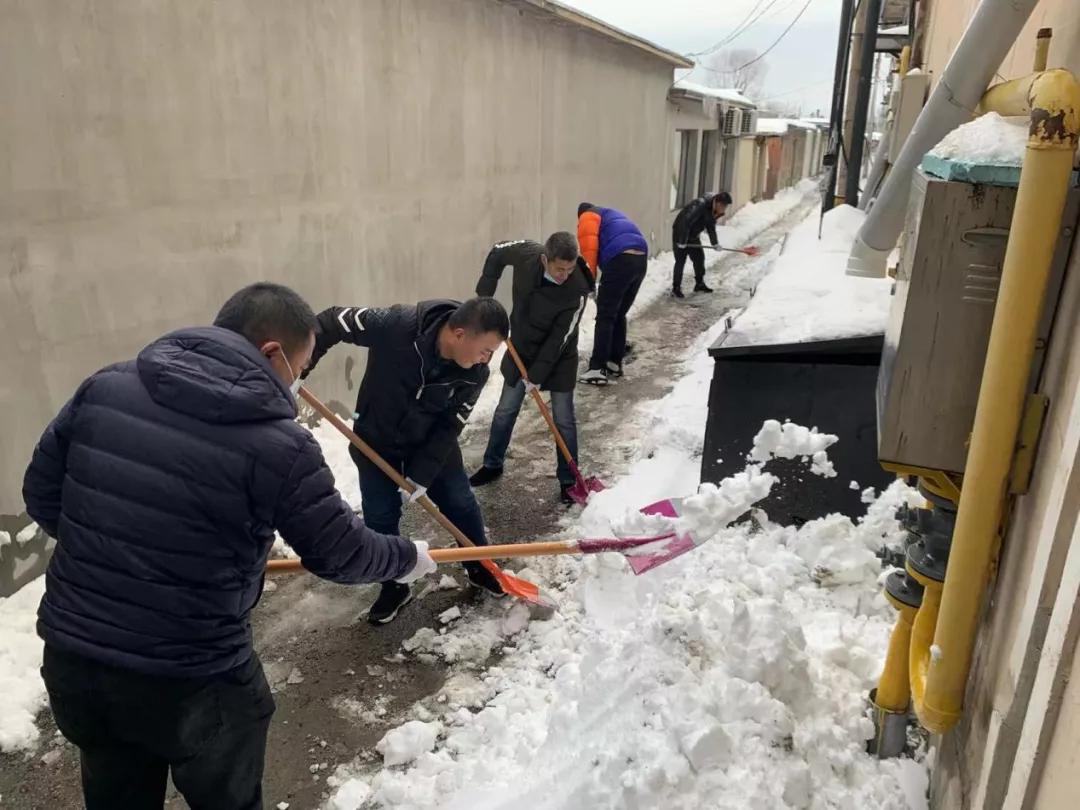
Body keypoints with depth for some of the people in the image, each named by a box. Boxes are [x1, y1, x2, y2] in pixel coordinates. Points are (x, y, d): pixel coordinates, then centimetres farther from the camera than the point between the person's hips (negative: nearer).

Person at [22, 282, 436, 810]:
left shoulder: (106, 386, -4)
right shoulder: (278, 443, -19)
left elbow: (42, 495, 7)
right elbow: (339, 552, -8)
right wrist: (406, 558, 11)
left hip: (70, 658, 6)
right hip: (190, 679, -5)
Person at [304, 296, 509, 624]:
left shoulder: (474, 373, -24)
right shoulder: (394, 325, -35)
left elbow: (449, 427, -17)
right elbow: (333, 321, -22)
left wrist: (421, 475, -20)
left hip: (432, 443, 2)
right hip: (376, 442, -2)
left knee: (461, 505, 11)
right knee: (380, 519, 6)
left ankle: (480, 568, 36)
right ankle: (394, 588, 29)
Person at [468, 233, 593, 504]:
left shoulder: (577, 290, -30)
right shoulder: (526, 253, -21)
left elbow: (559, 338, -25)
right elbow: (497, 252, 2)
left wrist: (537, 375, -22)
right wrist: (483, 295, -5)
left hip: (558, 358, -3)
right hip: (521, 349, 4)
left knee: (563, 419, 2)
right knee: (505, 411, 14)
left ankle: (568, 480, 18)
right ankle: (492, 465, 33)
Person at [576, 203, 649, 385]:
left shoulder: (588, 217, 15)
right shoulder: (612, 216, 39)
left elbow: (589, 247, -4)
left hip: (621, 260, -8)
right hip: (640, 259, 8)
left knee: (605, 316, -5)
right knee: (619, 315, 18)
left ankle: (598, 369, -9)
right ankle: (615, 363, 23)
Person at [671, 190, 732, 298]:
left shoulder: (714, 211, -3)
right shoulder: (700, 205, -31)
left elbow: (711, 226, 6)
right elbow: (686, 222, -34)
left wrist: (714, 243, -6)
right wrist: (682, 241, -30)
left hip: (693, 236, 9)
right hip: (680, 233, -8)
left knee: (699, 258, 12)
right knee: (680, 261, -7)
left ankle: (699, 284, 27)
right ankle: (676, 288, 0)